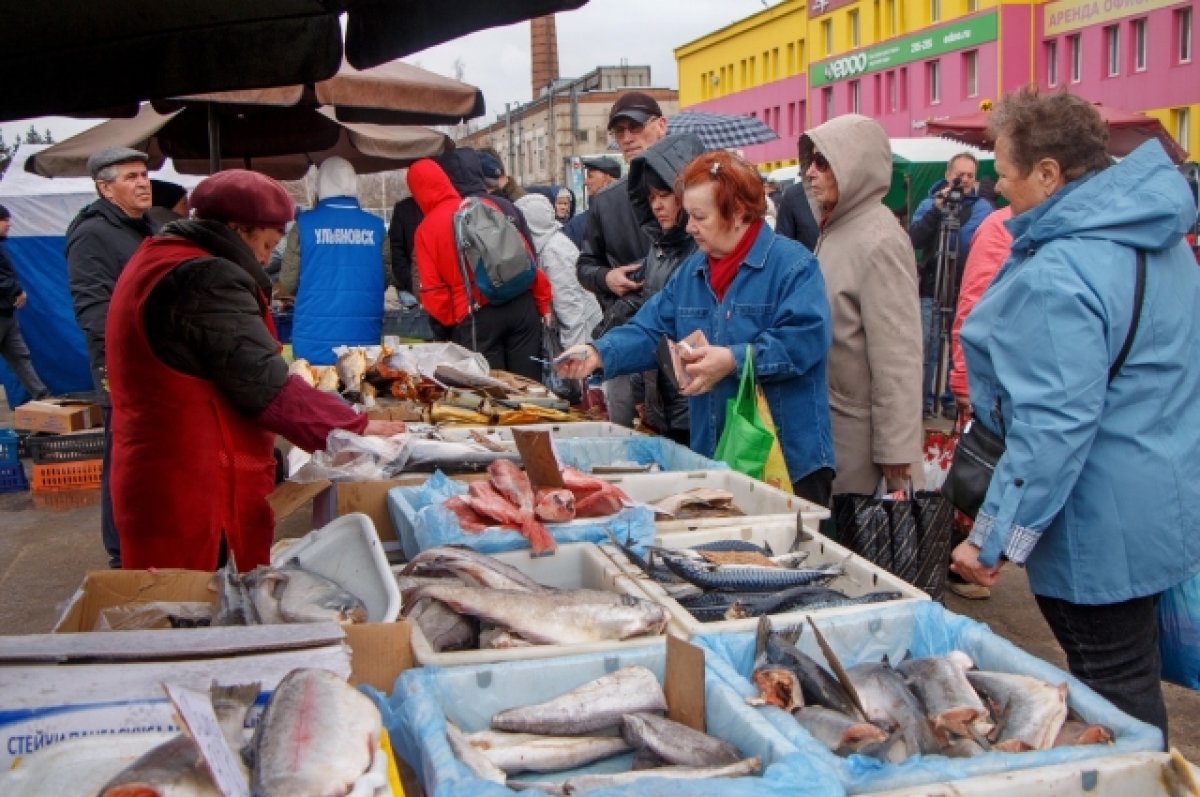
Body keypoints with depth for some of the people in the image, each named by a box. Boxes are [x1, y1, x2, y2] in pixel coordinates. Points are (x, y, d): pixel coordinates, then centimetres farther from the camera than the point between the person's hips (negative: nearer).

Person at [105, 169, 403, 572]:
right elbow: (267, 388, -19)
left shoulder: (156, 261, 17)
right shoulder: (208, 280, -16)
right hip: (196, 490, -10)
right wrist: (355, 426, -9)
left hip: (159, 477, 10)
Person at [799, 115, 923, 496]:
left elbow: (896, 358, -21)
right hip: (827, 420, 8)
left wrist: (896, 451, -20)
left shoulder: (878, 242, -18)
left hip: (857, 430, -8)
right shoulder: (836, 229, 10)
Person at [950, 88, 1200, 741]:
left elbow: (1053, 426, -28)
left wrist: (994, 537, -21)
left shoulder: (1059, 276, -25)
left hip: (1101, 529, -10)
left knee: (1113, 695, 5)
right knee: (1131, 684, 23)